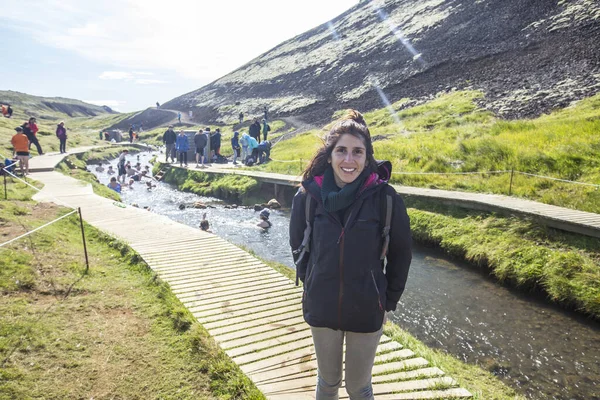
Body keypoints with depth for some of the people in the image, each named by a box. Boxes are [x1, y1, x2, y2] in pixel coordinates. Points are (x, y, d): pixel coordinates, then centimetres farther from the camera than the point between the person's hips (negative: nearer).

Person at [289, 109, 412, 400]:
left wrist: (389, 299, 2)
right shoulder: (308, 195, -11)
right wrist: (312, 284, 6)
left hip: (366, 312, -1)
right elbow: (298, 245, 6)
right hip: (320, 309, 2)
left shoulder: (385, 198, -16)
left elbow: (400, 253, -2)